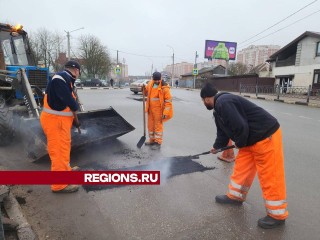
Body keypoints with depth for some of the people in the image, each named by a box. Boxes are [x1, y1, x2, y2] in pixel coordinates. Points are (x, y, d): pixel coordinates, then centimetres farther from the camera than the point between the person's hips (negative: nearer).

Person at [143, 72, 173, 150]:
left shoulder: (164, 87, -15)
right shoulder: (150, 84, 5)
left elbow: (168, 101, -15)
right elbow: (146, 92, 22)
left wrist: (165, 112, -20)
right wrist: (143, 89, -1)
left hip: (159, 110, -7)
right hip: (151, 109, 7)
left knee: (158, 126, 1)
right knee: (151, 125, 15)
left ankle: (158, 142, 10)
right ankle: (152, 140, 30)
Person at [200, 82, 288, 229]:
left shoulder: (223, 103, -23)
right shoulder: (219, 108, 11)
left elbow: (240, 127, -28)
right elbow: (223, 131, 24)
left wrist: (239, 144, -8)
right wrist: (216, 146, 36)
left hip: (266, 137, -10)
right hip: (252, 139, 10)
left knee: (270, 177, 1)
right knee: (241, 167, 17)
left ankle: (277, 215, 16)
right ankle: (235, 196, 34)